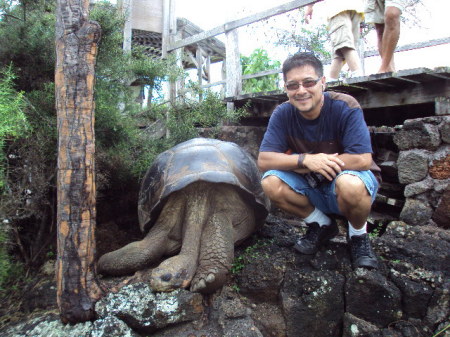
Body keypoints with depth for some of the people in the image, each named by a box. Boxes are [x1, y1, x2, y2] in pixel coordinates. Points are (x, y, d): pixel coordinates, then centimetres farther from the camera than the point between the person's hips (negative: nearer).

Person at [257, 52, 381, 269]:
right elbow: (263, 160, -18)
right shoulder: (283, 114, -12)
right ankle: (322, 225, 4)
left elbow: (363, 160, -29)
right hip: (312, 188, 4)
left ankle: (358, 235, -2)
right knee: (271, 183, -21)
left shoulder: (345, 108, -20)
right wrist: (305, 160, -33)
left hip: (349, 179, -3)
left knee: (349, 183, -38)